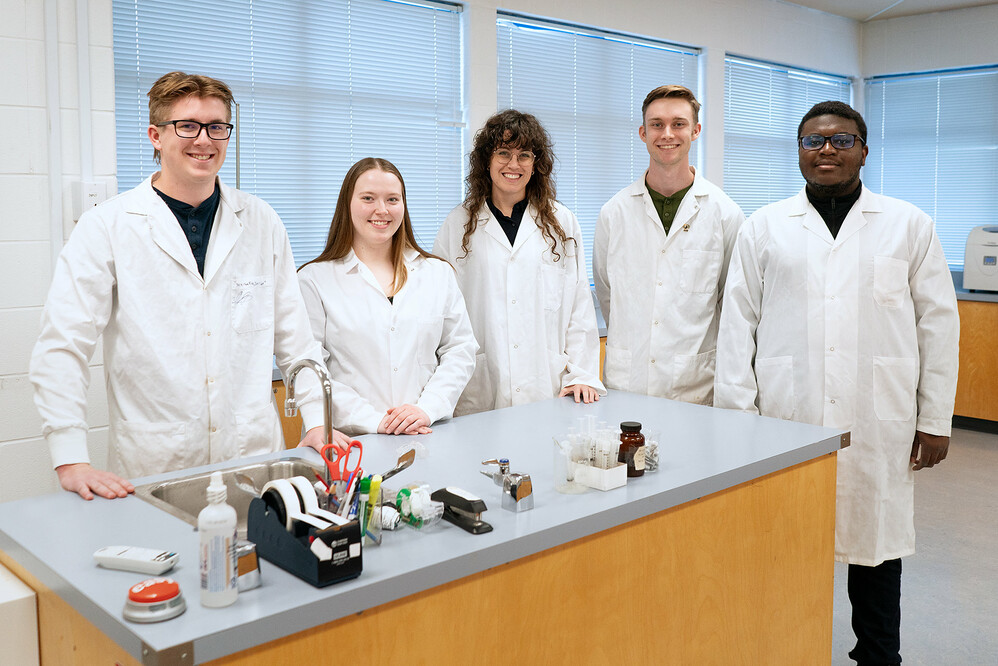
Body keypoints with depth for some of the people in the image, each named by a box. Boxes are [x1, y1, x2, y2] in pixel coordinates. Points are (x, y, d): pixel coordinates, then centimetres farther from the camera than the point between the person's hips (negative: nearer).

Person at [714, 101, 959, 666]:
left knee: (875, 543, 11)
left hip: (878, 426, 1)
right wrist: (736, 416, -3)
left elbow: (937, 323, 7)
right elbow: (738, 324, 3)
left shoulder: (909, 225, 7)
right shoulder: (765, 228, 6)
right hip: (787, 421, 0)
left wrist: (935, 420, 3)